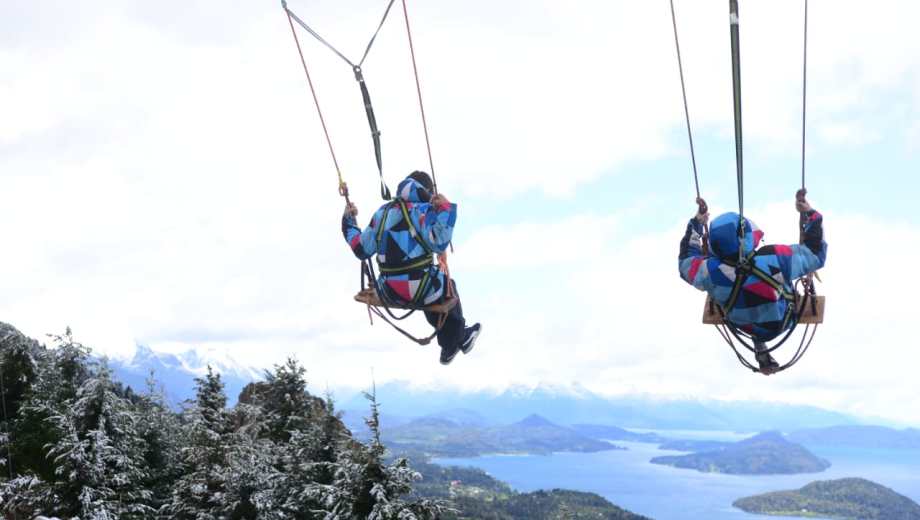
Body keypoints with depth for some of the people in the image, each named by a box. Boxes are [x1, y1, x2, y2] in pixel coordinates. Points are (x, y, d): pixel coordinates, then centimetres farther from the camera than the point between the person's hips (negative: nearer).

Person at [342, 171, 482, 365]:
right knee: (447, 287, 29)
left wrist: (348, 221, 25)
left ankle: (449, 347, 45)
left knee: (434, 292, 36)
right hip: (418, 289, -6)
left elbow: (361, 250, 12)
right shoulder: (422, 211, -10)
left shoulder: (381, 213, 8)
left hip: (387, 293, 6)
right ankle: (457, 339, 42)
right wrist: (446, 209, -18)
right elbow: (438, 244, -25)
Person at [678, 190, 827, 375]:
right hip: (782, 323, 0)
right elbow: (816, 252, -19)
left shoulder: (710, 273, -36)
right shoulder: (776, 259, -39)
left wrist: (696, 223, -4)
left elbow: (686, 261, -10)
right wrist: (810, 214, -8)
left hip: (745, 327, 0)